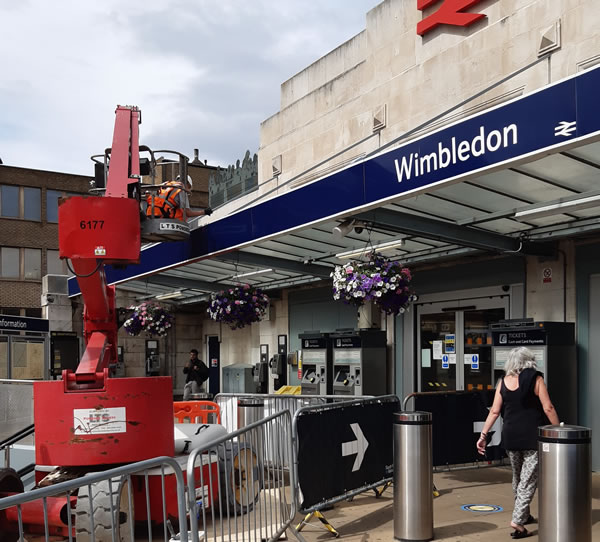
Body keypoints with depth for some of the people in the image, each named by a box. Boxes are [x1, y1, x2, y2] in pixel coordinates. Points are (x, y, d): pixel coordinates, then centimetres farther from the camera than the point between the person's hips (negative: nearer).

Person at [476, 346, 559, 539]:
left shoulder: (503, 382, 3)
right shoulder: (535, 379, -6)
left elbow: (494, 411, 0)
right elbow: (548, 408, -9)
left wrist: (483, 434, 3)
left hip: (510, 436, 4)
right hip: (533, 436, -4)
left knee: (517, 477, 20)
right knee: (528, 479, -1)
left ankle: (524, 515, 33)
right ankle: (518, 520, -10)